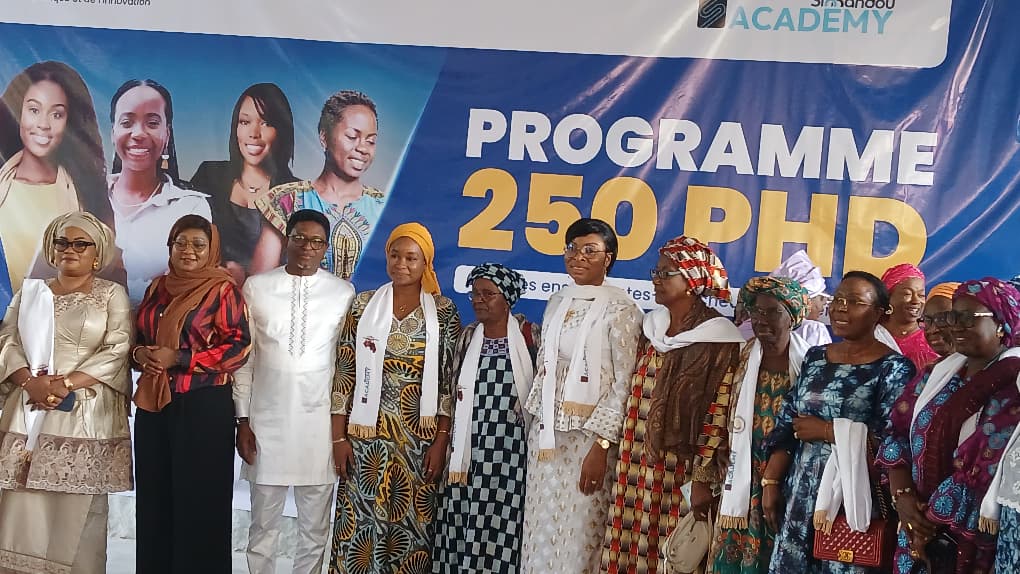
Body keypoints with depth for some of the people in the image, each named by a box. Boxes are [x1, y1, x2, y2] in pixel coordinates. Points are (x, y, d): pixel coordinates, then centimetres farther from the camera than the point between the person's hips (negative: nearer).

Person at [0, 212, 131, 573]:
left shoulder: (112, 295, 7)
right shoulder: (30, 293, 17)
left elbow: (117, 351, -4)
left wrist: (67, 384, -15)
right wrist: (31, 382, -11)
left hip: (87, 415, -3)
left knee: (78, 512, -3)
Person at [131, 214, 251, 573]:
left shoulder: (223, 290, -4)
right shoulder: (157, 288, 13)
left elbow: (239, 348, -11)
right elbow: (139, 337, 21)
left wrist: (177, 359, -15)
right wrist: (139, 353, -3)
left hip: (204, 407, -5)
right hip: (152, 405, 6)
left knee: (198, 500, 0)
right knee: (153, 497, 9)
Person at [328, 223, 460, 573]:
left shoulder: (443, 312, 1)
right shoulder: (363, 305, 3)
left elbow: (449, 380, 0)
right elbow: (344, 373, 2)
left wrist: (441, 440, -5)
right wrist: (339, 437, -2)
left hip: (420, 438, 0)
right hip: (367, 435, 0)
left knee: (413, 525, 4)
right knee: (361, 524, 1)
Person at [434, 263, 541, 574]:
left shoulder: (530, 335, 0)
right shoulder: (467, 336, 10)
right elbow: (453, 391, 13)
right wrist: (449, 444, 8)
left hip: (511, 445, -3)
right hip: (470, 445, 3)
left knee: (500, 523, -5)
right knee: (463, 522, 0)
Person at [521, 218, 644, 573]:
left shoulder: (621, 309, -9)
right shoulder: (557, 302, 10)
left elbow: (625, 384, -12)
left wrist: (601, 445, -17)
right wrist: (537, 422, 13)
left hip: (587, 435, -6)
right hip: (546, 431, 6)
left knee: (577, 532, 0)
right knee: (541, 527, 9)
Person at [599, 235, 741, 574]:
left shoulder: (719, 339, -9)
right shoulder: (652, 327, 10)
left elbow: (720, 415, -12)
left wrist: (703, 479, -14)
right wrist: (624, 462, 14)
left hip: (680, 471, -5)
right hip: (638, 468, 6)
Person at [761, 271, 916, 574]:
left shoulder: (894, 367, -7)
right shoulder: (815, 357, 10)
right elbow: (785, 425, 8)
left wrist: (825, 430, -12)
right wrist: (771, 482, 0)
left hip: (854, 496, -5)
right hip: (801, 492, 5)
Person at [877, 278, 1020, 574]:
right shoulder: (937, 374, 9)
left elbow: (989, 476, -20)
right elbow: (898, 432, 7)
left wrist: (931, 520, -13)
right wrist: (902, 495, -8)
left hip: (973, 545, -6)